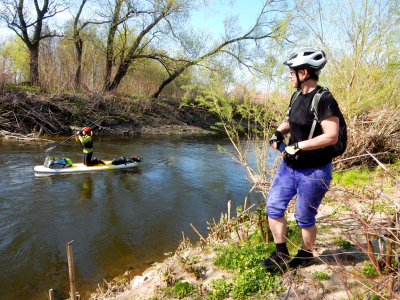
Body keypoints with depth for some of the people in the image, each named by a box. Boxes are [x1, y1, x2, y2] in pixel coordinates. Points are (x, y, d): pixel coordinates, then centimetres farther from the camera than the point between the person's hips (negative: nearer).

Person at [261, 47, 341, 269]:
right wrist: (279, 132, 2)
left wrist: (297, 146, -24)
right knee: (273, 207, 9)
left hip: (313, 172, -8)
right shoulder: (299, 96, 7)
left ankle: (306, 255, 35)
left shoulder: (324, 100, -19)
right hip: (289, 166, 8)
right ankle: (281, 254, 25)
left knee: (304, 218, 8)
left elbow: (331, 136, -27)